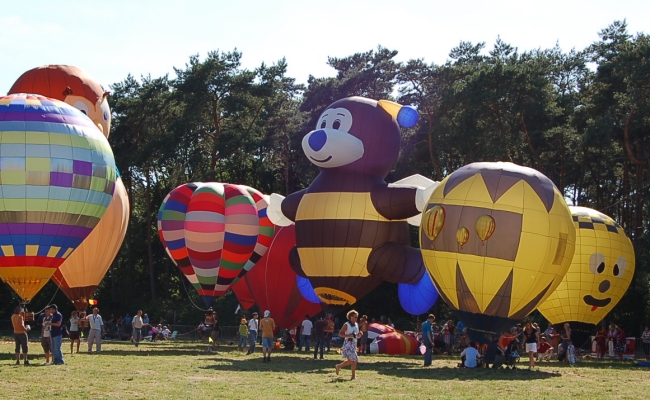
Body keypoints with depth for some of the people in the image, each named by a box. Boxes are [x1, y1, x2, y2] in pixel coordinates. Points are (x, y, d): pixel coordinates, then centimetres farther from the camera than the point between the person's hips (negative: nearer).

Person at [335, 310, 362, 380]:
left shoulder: (356, 325, 13)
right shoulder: (346, 325, -9)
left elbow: (358, 337, 21)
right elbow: (340, 334, -12)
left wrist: (359, 334, -3)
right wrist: (349, 335, -22)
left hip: (354, 345, 8)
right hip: (348, 344, -8)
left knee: (350, 360, 14)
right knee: (354, 359, -13)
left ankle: (338, 366, 33)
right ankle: (353, 376, -8)